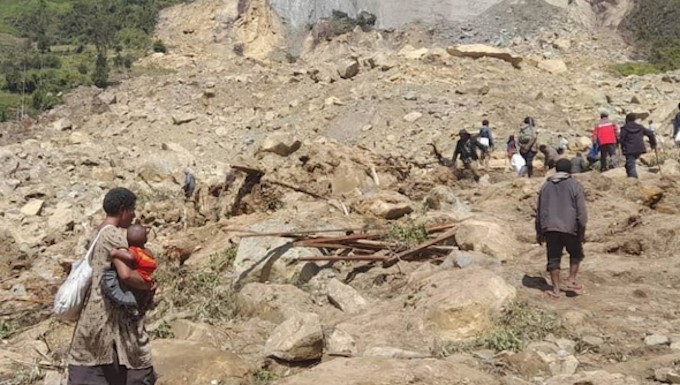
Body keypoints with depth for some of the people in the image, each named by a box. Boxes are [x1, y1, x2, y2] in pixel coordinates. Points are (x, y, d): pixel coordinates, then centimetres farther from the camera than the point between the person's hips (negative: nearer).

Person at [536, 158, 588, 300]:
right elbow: (581, 211, -6)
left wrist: (539, 232, 19)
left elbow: (539, 211, 13)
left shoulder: (546, 186, 11)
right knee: (576, 254, 20)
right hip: (570, 228, -3)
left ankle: (556, 290, 3)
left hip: (550, 228, 3)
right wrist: (582, 231, 1)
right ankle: (571, 281, 13)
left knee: (554, 259, 5)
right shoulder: (575, 186, -1)